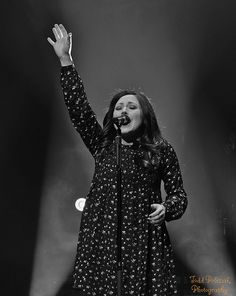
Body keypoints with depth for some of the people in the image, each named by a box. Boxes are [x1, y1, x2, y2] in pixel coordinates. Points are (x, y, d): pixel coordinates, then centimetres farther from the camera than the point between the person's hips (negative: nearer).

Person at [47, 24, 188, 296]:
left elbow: (178, 193, 7)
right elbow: (78, 108, 0)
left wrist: (166, 208, -16)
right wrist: (65, 60, -3)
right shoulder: (102, 145, 6)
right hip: (101, 238, 2)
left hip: (144, 240, -2)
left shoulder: (162, 151, 0)